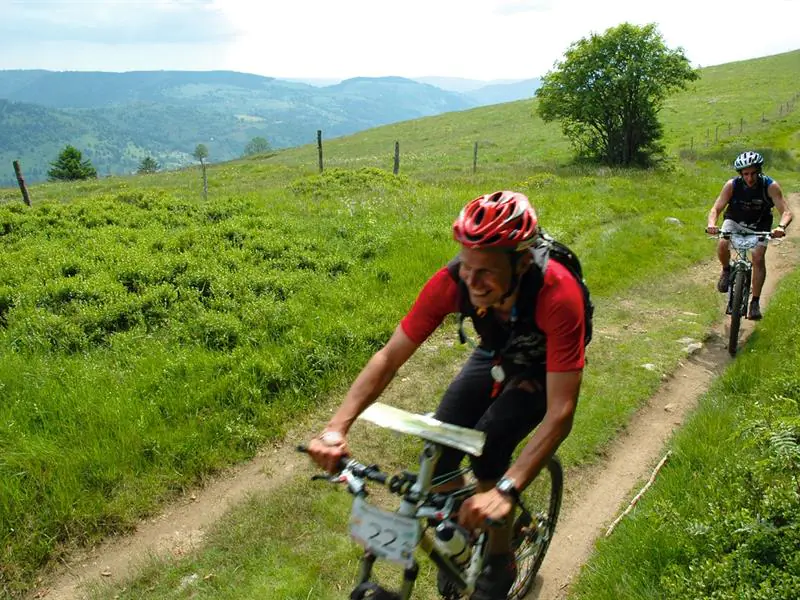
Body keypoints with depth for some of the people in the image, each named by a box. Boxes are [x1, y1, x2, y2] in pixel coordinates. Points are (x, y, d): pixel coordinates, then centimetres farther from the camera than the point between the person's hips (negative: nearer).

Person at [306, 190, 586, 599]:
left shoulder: (557, 294, -41)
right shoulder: (452, 281, -32)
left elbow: (560, 413, -41)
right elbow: (390, 356, -27)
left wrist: (505, 491, -52)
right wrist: (337, 429, -38)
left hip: (544, 369, -3)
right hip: (495, 356, 3)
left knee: (487, 451, -24)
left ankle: (500, 561, 4)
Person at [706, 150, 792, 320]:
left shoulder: (770, 186, -24)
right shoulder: (732, 185, -22)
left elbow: (786, 212, -28)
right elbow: (716, 208, -25)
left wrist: (781, 226, -50)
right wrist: (712, 224, -47)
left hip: (759, 226, 0)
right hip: (734, 221, 0)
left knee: (758, 258, -18)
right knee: (722, 246, -29)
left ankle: (755, 303, -8)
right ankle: (726, 270, 5)